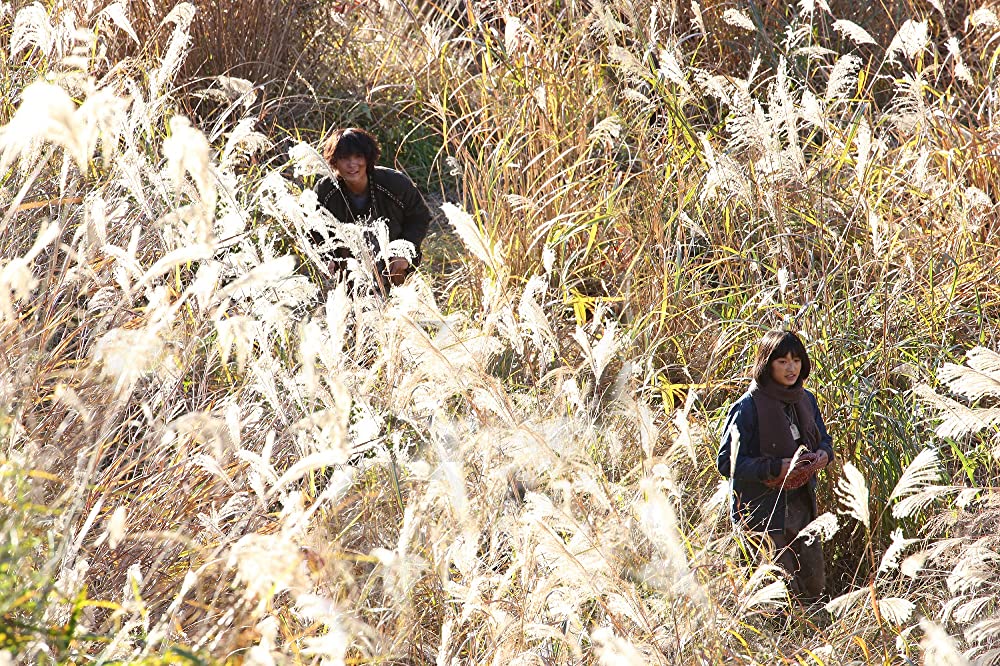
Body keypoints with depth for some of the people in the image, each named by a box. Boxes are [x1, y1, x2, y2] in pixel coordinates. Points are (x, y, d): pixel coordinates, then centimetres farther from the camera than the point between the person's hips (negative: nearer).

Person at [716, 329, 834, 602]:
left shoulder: (805, 400, 7)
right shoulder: (747, 407, -15)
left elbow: (824, 439, 21)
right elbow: (728, 462, -17)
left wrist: (823, 454, -4)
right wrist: (777, 468, -24)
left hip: (801, 505, 7)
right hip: (765, 511, -7)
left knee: (814, 586, 11)